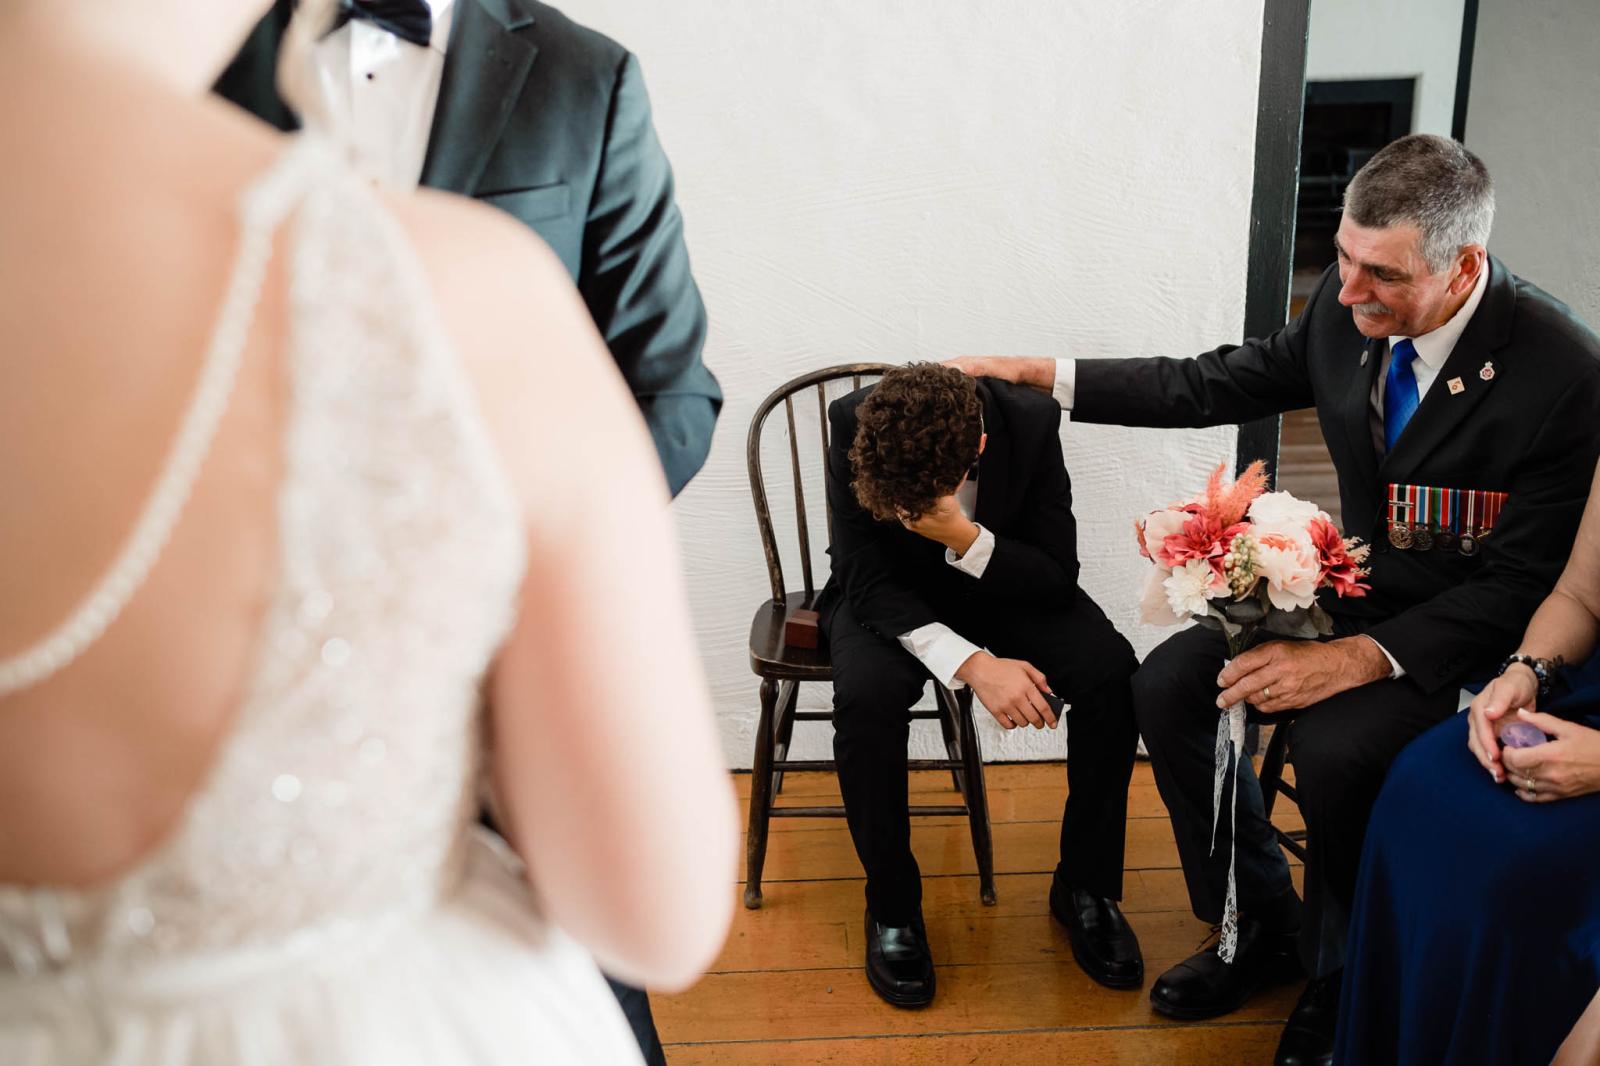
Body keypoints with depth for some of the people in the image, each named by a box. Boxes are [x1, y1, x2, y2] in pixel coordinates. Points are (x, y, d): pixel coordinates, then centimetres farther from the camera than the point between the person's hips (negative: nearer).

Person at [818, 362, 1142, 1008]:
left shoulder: (1031, 422, -24)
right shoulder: (854, 424, -27)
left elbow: (1058, 578, -19)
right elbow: (868, 582, -23)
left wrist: (967, 539, -38)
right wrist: (971, 663, -36)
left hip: (1001, 586, 1)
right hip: (892, 596, -1)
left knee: (1111, 675, -24)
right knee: (865, 696, -33)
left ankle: (1086, 885, -2)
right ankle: (891, 903, -9)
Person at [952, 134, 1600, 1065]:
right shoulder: (1348, 307, -8)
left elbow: (1523, 586, -23)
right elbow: (1215, 385, 3)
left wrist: (1356, 660, -32)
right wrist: (1035, 375, -2)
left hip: (1474, 635, -6)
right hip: (1360, 593, 7)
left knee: (1335, 745, -31)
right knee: (1167, 683, -7)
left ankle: (1343, 984, 0)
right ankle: (1262, 925, 13)